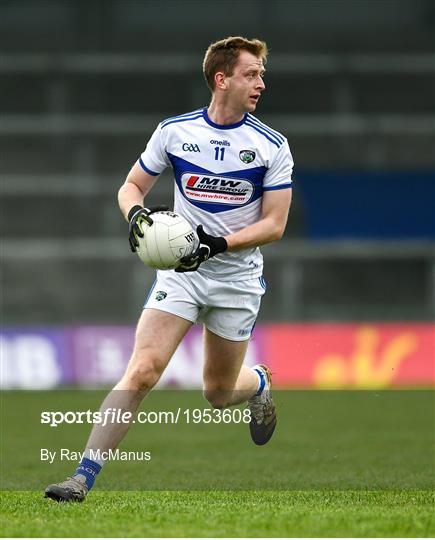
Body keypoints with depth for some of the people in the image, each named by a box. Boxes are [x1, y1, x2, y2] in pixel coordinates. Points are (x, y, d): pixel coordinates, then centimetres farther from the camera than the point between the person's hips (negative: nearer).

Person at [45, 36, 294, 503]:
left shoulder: (272, 145, -5)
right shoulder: (174, 131, -2)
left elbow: (274, 224, -5)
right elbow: (131, 187, 7)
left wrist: (219, 243, -20)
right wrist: (136, 213, -16)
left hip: (238, 278, 0)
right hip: (180, 269, 0)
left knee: (218, 393, 11)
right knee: (142, 371, -17)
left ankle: (260, 385, 49)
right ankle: (83, 477, -18)